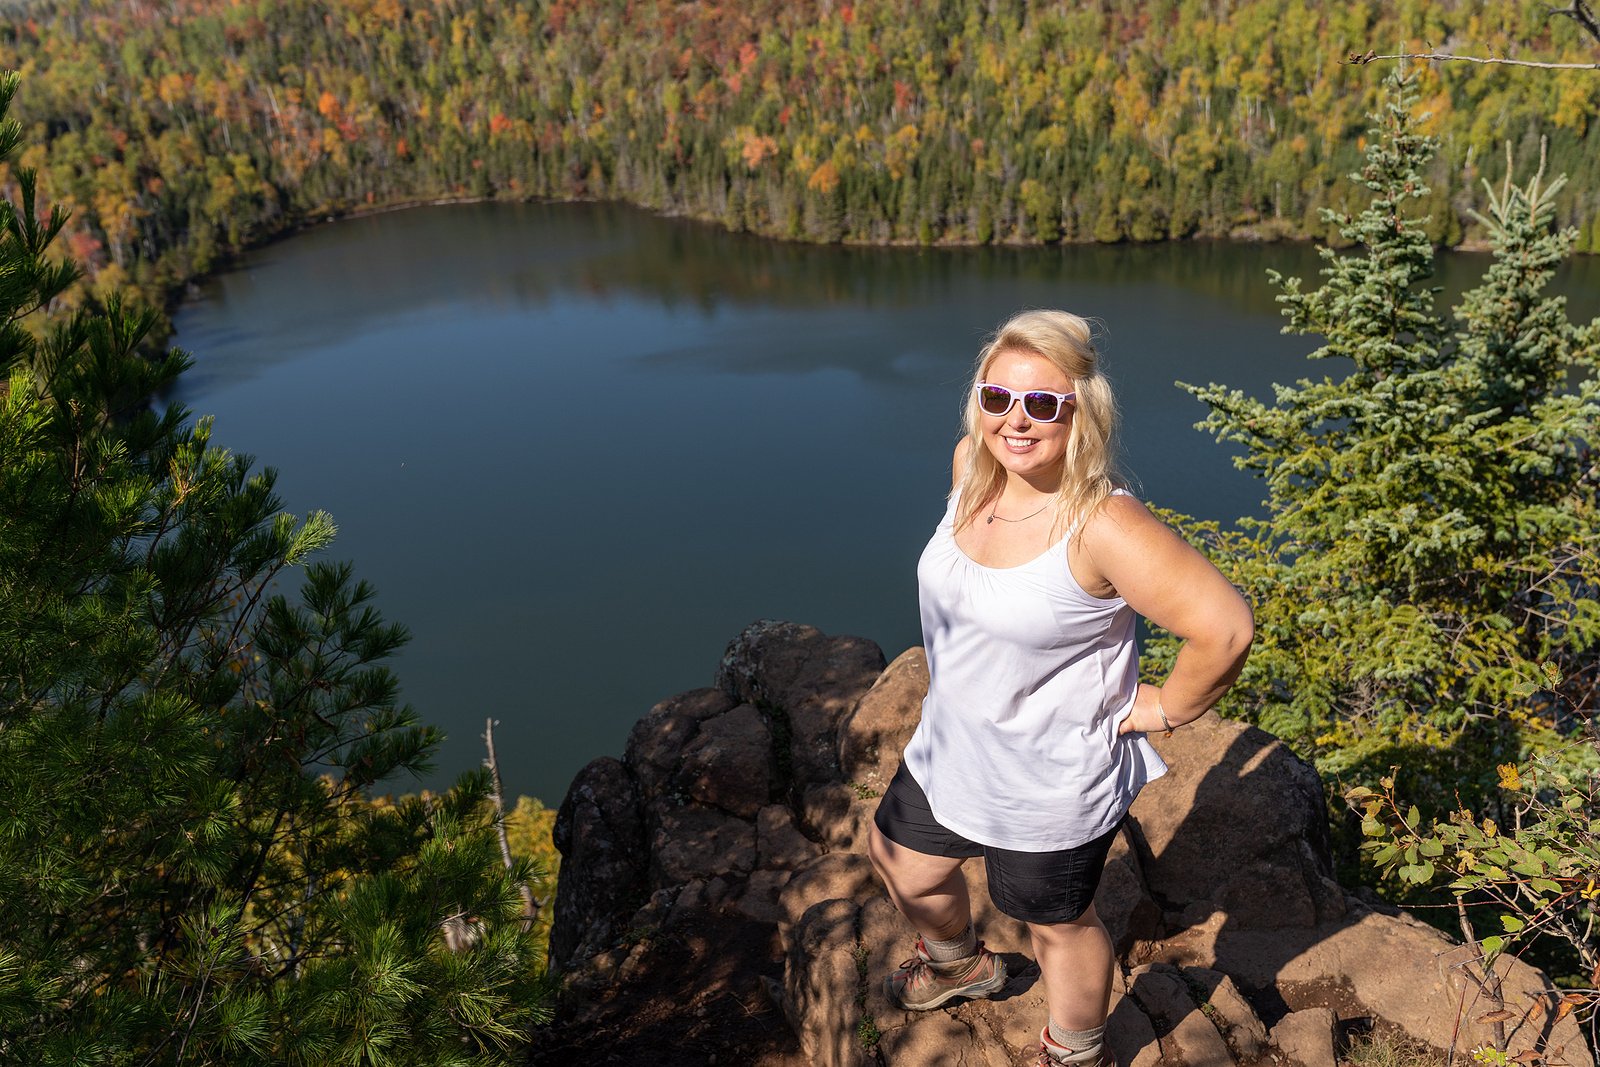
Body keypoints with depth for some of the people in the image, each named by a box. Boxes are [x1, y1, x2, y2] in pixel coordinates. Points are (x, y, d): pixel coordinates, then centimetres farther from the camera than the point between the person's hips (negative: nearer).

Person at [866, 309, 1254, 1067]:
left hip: (1049, 783, -7)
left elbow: (1226, 628, -30)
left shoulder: (1105, 527, -32)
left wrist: (1167, 708, -16)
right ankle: (960, 963, 61)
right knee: (900, 865, 27)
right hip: (950, 747, 8)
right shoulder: (971, 464, -9)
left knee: (1057, 924, 18)